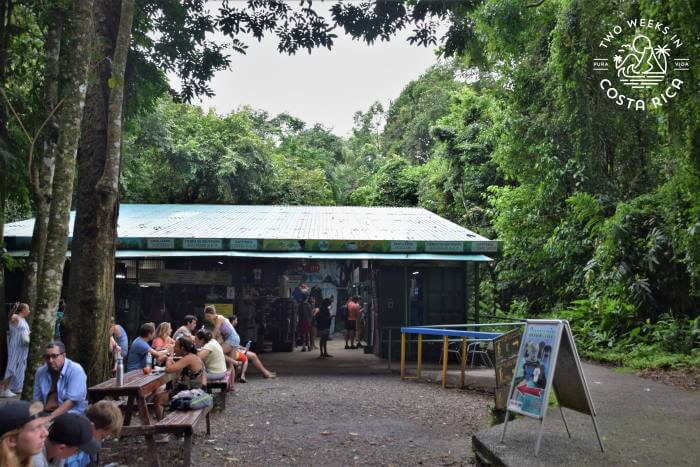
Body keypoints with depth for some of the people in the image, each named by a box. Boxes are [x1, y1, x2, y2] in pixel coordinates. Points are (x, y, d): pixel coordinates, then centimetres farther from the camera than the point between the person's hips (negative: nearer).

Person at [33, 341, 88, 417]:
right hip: (45, 414, 5)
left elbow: (72, 401, -15)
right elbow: (37, 400, 10)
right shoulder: (40, 372, 7)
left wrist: (50, 418, -23)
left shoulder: (76, 371, -9)